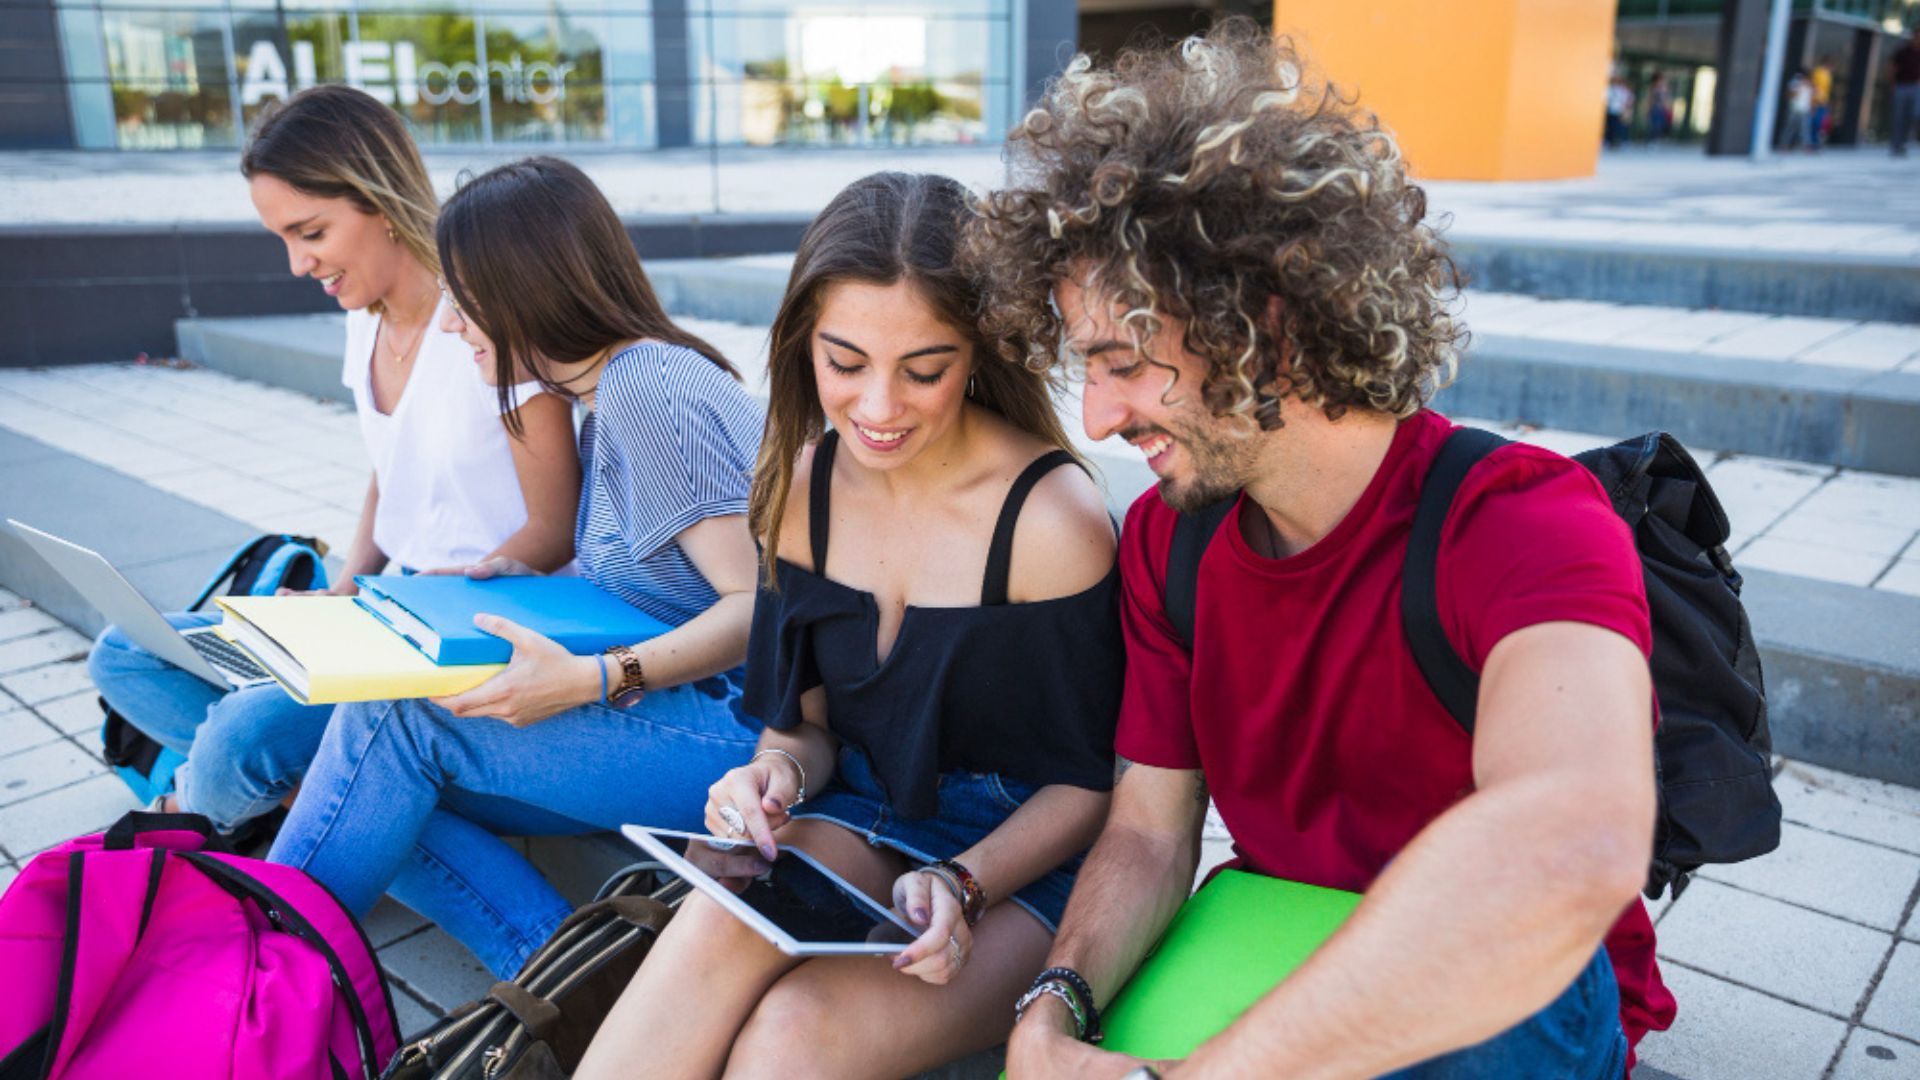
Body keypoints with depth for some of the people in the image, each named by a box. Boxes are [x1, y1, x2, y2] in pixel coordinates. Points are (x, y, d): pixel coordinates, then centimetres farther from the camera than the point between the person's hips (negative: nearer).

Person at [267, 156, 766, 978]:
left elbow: (759, 603, -19)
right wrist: (524, 584, 6)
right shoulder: (604, 398, 16)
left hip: (731, 727, -9)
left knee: (398, 712, -15)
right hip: (664, 721, 10)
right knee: (384, 798, -4)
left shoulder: (649, 383, -15)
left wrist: (591, 679, -27)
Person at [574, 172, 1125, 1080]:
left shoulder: (1052, 519, -18)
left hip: (1023, 862, -4)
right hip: (862, 821, 4)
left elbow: (1086, 781, -8)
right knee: (726, 917, -30)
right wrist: (779, 773, -14)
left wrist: (962, 883, -22)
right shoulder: (803, 486, -1)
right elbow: (805, 721, 8)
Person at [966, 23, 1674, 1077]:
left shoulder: (1529, 518, -27)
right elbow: (1148, 830, -6)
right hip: (1275, 951, 4)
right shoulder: (1164, 538, -6)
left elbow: (1574, 850, -47)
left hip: (1514, 993, -3)